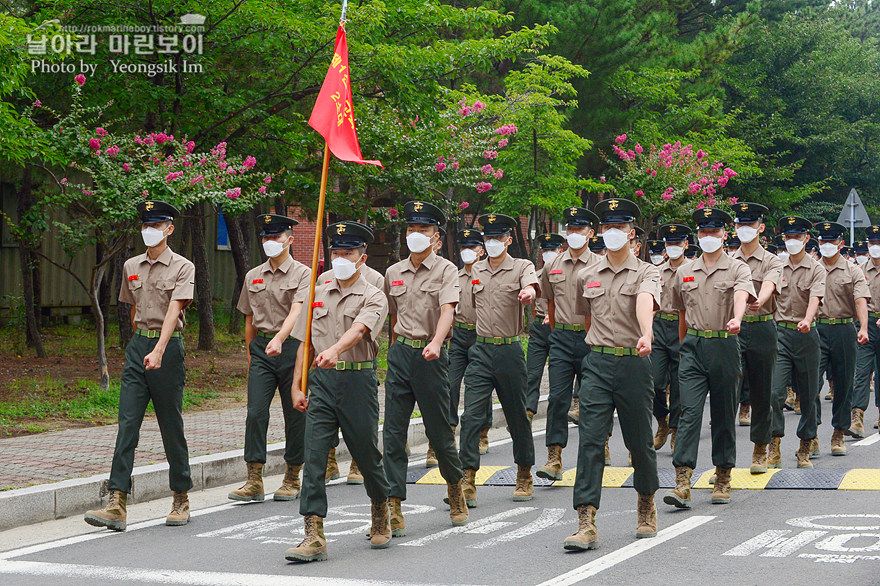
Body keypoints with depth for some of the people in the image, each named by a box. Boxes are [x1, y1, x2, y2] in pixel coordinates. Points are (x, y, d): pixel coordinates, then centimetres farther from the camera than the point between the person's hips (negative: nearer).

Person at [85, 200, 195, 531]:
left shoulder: (182, 268, -5)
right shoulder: (131, 267, 12)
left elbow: (174, 311, -18)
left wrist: (158, 350, -30)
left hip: (168, 347, -4)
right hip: (138, 345, 4)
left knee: (171, 426, 2)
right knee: (127, 422, -7)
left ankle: (181, 500, 18)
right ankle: (117, 504, -14)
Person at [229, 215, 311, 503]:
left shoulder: (302, 274, -3)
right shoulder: (253, 276, 12)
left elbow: (296, 311, -18)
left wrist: (279, 340, -34)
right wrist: (250, 355, 17)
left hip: (292, 347, -3)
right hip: (261, 349, 4)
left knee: (295, 416, 3)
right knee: (255, 412, -8)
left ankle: (292, 479, 16)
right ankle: (254, 481, -7)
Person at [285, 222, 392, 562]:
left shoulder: (374, 298, -2)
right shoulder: (318, 295, 14)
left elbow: (358, 330, -22)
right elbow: (306, 344, 17)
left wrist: (334, 351, -41)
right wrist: (297, 386, 11)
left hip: (359, 379, -3)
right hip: (321, 380, 4)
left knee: (367, 454, 7)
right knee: (314, 454, -8)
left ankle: (380, 513, 36)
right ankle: (313, 536, -11)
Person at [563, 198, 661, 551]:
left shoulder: (646, 273, -1)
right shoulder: (587, 276, 11)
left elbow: (645, 303, -24)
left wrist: (645, 335, -42)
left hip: (634, 363, -2)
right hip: (597, 363, 2)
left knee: (640, 441, 8)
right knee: (590, 439, -10)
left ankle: (647, 506, 34)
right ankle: (586, 524, -15)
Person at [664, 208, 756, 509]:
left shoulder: (737, 268, 0)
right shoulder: (685, 272, 12)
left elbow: (741, 294, -22)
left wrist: (736, 318, -42)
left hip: (724, 346, -2)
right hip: (693, 347, 2)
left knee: (724, 416, 6)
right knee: (689, 411, -9)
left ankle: (723, 480, 18)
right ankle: (682, 484, -16)